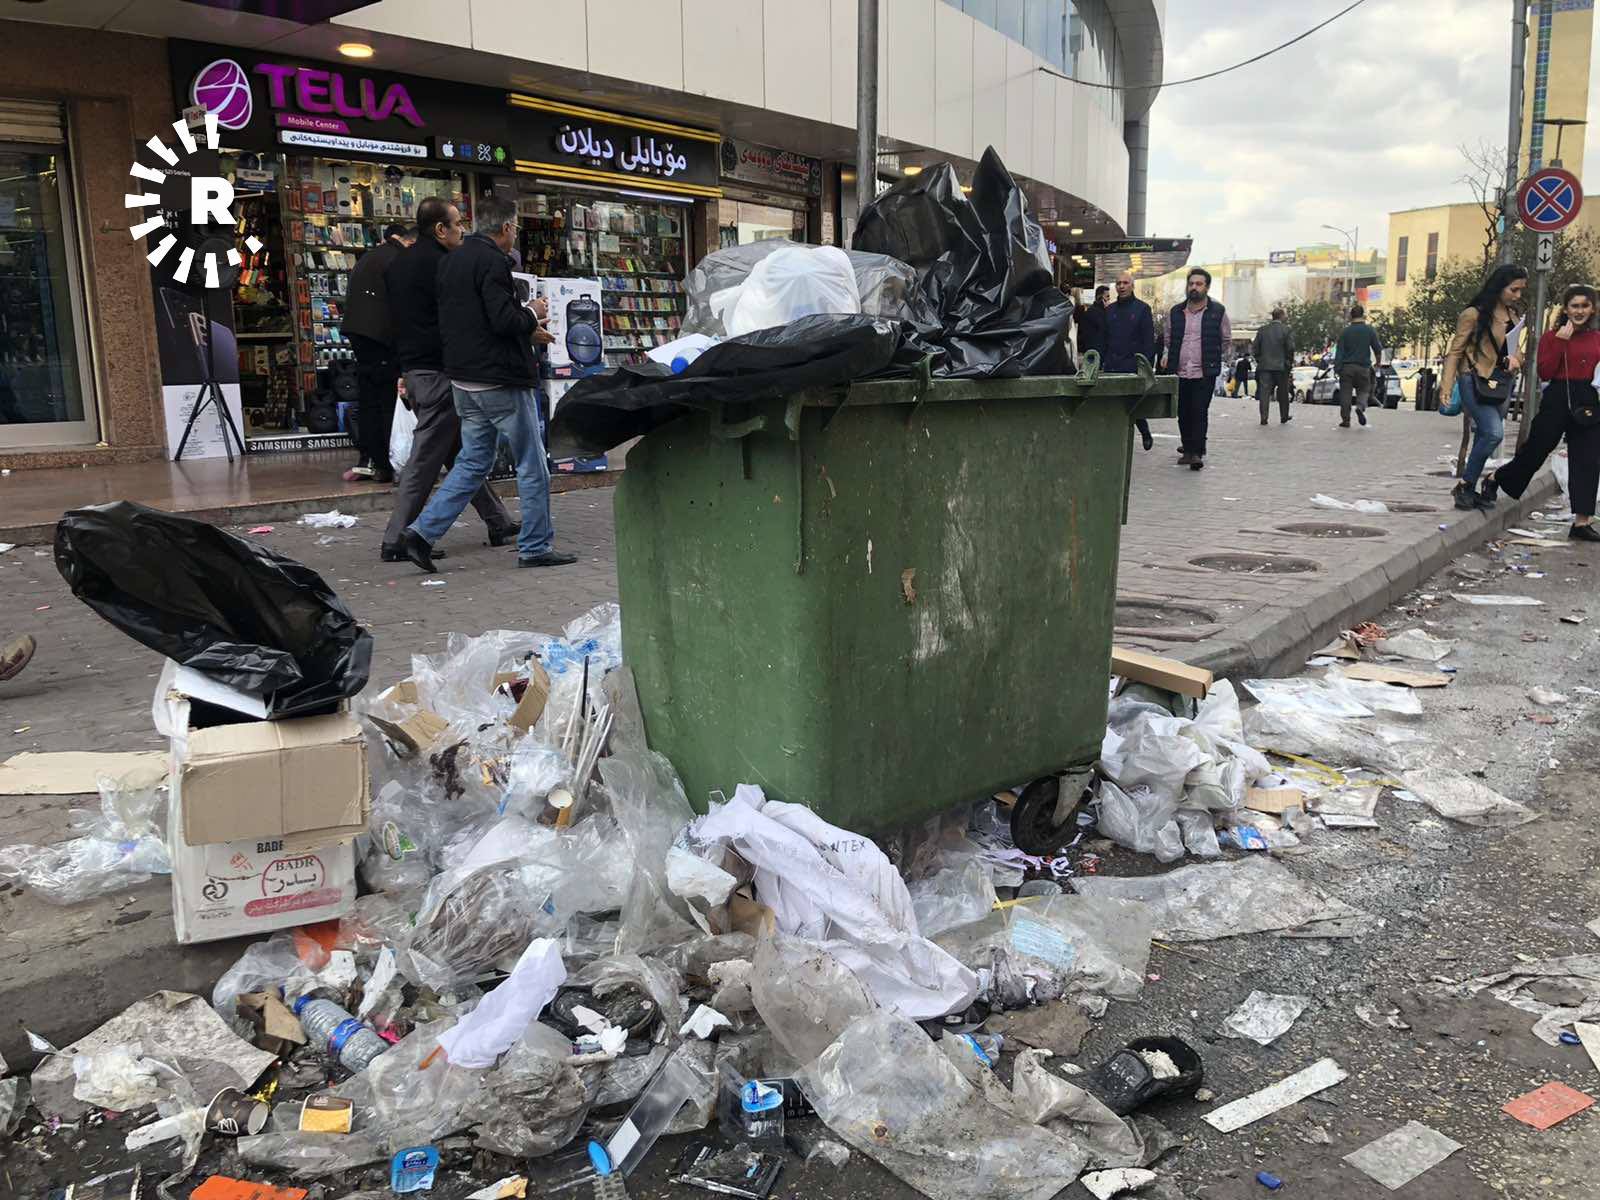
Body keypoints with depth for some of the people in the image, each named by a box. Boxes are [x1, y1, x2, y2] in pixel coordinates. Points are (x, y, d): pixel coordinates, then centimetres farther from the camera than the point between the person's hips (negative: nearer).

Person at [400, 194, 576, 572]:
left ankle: (423, 531, 6)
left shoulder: (450, 261, 15)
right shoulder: (492, 261, -15)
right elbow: (503, 320, -24)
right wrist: (532, 314, -2)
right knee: (532, 464, 3)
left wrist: (527, 331, 19)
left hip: (464, 381, 9)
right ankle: (536, 547, 9)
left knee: (472, 463, 15)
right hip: (500, 381, -9)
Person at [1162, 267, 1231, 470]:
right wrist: (1167, 354, 6)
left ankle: (1197, 453, -9)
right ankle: (1187, 448, 22)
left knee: (1200, 412, -10)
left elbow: (1227, 339, 14)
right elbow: (1168, 338, 24)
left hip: (1205, 373, -3)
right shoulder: (1175, 312, 11)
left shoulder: (1218, 312, 3)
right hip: (1179, 372, 3)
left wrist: (1210, 356, 7)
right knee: (1183, 413, 8)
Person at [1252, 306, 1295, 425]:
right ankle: (1284, 417, 20)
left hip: (1264, 366, 2)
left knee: (1264, 392, 0)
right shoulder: (1286, 329, -5)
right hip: (1281, 366, -2)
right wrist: (1290, 361, 4)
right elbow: (1290, 348, -9)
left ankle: (1264, 418, -6)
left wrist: (1259, 360, 15)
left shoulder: (1262, 330, 4)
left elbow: (1255, 348, 4)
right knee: (1283, 393, 11)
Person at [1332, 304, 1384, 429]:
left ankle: (1345, 419, 2)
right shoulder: (1369, 330, 0)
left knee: (1345, 393, 4)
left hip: (1346, 366, 0)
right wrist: (1378, 361, 22)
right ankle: (1360, 407, -18)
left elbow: (1339, 351, -3)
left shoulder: (1345, 331, 0)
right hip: (1363, 367, 0)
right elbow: (1378, 348, 5)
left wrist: (1337, 367, -1)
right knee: (1363, 390, 12)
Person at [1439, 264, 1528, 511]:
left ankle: (1467, 489, 13)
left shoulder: (1512, 316, 14)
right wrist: (1446, 389, -13)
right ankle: (1465, 484, -10)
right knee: (1494, 433, -21)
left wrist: (1514, 358, -5)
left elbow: (1514, 348, 21)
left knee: (1484, 438, 7)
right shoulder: (1474, 314, -9)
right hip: (1474, 380, -8)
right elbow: (1455, 352, -7)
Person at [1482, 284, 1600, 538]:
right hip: (1558, 400, -4)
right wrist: (1560, 342, -15)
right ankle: (1493, 480, 29)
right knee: (1535, 451, 3)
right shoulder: (1552, 337, -1)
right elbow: (1545, 373, -10)